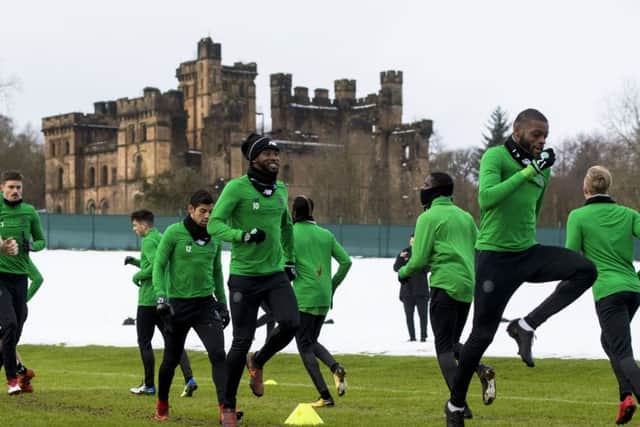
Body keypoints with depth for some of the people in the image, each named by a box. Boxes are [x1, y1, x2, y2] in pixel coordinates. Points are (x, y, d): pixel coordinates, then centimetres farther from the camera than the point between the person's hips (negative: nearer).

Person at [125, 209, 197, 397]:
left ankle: (149, 385, 9)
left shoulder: (148, 241, -11)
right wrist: (135, 261, 20)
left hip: (148, 299, -8)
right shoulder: (162, 238, 16)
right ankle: (189, 379, -9)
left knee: (144, 343, 4)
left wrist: (138, 275, -11)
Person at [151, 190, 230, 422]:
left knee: (218, 354, -15)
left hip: (206, 303, 3)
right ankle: (162, 406, 31)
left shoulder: (214, 237, 7)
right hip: (177, 304, -2)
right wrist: (161, 296, -18)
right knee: (172, 359, 9)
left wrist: (222, 303, 18)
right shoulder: (174, 233, -6)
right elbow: (158, 265, -5)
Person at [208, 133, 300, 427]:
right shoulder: (237, 188, -9)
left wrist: (289, 260, 23)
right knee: (242, 340, -3)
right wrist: (242, 234, -31)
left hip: (275, 274, 5)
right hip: (244, 277, -4)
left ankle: (257, 363, 14)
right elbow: (214, 224, -16)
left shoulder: (280, 190, 9)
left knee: (290, 322, -18)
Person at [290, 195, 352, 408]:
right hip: (324, 298, 6)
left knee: (305, 346, 2)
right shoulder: (325, 234, 9)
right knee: (312, 341, 21)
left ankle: (325, 396, -5)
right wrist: (332, 285, 17)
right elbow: (346, 261, 8)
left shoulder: (290, 234, -6)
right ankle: (335, 368, -7)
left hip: (303, 297, -6)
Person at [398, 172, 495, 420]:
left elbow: (420, 260, -8)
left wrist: (403, 273, 11)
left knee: (444, 348, -2)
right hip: (468, 287, 7)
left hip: (445, 285, -7)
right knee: (452, 342, 19)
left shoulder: (429, 217, -3)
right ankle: (482, 370, -9)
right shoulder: (465, 216, 17)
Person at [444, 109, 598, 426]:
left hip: (529, 254, 6)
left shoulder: (542, 168, 8)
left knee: (586, 270, -17)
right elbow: (486, 198, -28)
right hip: (495, 257, -6)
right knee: (483, 334, -2)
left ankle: (526, 327, -12)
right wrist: (528, 172, -29)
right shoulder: (495, 156, -10)